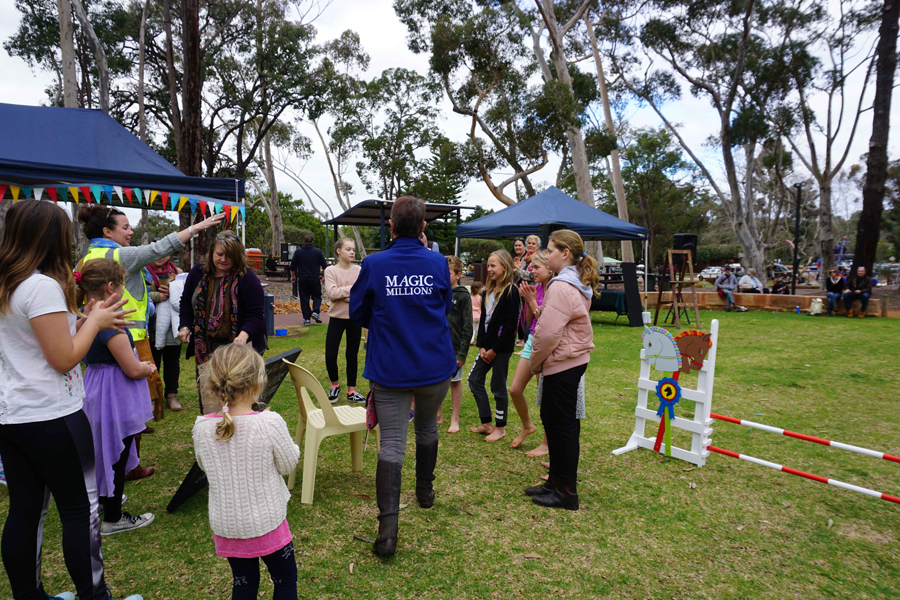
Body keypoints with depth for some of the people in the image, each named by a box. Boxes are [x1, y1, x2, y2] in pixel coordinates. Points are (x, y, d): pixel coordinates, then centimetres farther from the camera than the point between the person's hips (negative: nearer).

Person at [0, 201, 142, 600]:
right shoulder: (44, 286, -19)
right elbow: (64, 359, -18)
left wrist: (88, 320, 10)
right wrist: (95, 321, -5)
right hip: (51, 417, -8)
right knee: (80, 509, 4)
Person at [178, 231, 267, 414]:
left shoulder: (247, 277, -10)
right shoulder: (198, 272, 5)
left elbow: (256, 312, -12)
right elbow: (186, 303, 18)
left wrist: (244, 334, -27)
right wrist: (184, 326, 4)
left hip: (237, 349, -4)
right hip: (206, 349, 4)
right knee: (208, 398, 8)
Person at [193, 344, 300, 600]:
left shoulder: (202, 427, -14)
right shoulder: (270, 423, -25)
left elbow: (205, 466, 5)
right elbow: (288, 465, -9)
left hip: (225, 525, 4)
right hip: (265, 522, -3)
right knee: (285, 579, 20)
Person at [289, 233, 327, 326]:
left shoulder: (298, 252, 1)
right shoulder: (318, 252, -1)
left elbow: (293, 266, 5)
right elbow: (325, 266, 2)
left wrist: (293, 276, 19)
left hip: (302, 279, 1)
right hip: (315, 279, -1)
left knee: (304, 298, 6)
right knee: (317, 296, 13)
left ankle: (306, 318, 4)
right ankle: (315, 312, -10)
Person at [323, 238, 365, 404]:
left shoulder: (359, 270, 1)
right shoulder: (330, 271, -3)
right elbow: (332, 293, -17)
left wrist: (342, 294, -17)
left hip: (355, 317, 1)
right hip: (337, 317, -1)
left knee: (352, 355, 9)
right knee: (330, 355, -3)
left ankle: (351, 391, 21)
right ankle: (335, 385, 23)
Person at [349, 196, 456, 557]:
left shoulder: (373, 265, -7)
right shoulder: (438, 263, -3)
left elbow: (358, 314, 3)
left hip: (390, 368, -2)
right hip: (435, 365, 2)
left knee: (391, 444, -1)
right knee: (427, 426, 25)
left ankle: (387, 531, -6)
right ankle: (425, 491, 43)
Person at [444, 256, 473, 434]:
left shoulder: (463, 296, -8)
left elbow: (467, 328, -10)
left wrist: (462, 353, -14)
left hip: (453, 348, -5)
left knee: (455, 382, 7)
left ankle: (454, 419, 18)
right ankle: (437, 415, 27)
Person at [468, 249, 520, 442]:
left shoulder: (511, 291, -13)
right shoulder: (488, 291, 11)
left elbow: (511, 324, -17)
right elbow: (483, 319, 11)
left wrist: (495, 349, -16)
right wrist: (481, 346, 1)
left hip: (502, 346, -8)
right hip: (487, 345, 8)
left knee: (498, 386, 2)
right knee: (474, 379, 8)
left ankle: (501, 428, 19)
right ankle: (486, 424, 20)